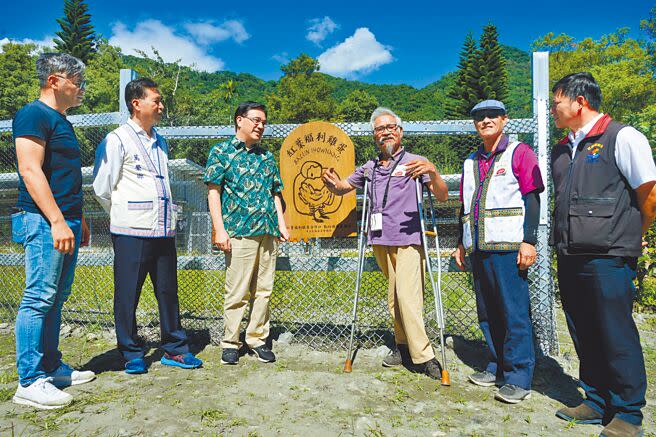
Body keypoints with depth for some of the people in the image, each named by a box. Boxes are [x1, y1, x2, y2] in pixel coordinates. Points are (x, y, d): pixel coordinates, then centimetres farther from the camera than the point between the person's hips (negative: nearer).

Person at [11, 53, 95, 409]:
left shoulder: (61, 122, 21)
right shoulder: (34, 115, -7)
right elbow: (30, 171, -17)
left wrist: (79, 220, 23)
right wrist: (58, 221, -21)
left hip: (65, 222, 10)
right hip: (44, 222, -9)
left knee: (55, 299, 13)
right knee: (39, 298, -6)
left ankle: (51, 367, 23)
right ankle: (29, 382, 1)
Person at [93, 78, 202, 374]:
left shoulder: (160, 142, 18)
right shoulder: (117, 140, -4)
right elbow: (102, 188, -5)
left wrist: (169, 214, 15)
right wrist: (125, 215, 6)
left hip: (163, 229, 6)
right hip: (132, 231, -6)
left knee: (168, 290, 10)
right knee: (128, 294, 3)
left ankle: (175, 349, 20)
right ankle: (131, 354, 17)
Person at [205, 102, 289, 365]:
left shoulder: (266, 157, 18)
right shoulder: (221, 152, 3)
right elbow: (213, 191, -2)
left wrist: (281, 224, 10)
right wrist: (220, 229, -10)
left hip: (268, 232, 5)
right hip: (240, 232, -5)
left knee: (263, 291, 8)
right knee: (237, 292, -1)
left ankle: (258, 339, 20)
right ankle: (230, 343, 13)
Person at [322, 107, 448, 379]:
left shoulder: (414, 162, 2)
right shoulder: (369, 168, 16)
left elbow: (442, 197, -5)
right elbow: (342, 188, 24)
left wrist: (432, 172, -26)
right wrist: (333, 183, -1)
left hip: (407, 240, -5)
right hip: (380, 241, 5)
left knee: (407, 296, -14)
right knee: (393, 298, 11)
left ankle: (423, 356, -5)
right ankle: (404, 348, 22)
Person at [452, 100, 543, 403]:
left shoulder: (519, 153, 2)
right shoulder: (471, 162, 20)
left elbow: (532, 198, -5)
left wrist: (529, 241, -13)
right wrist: (461, 243, 19)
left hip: (508, 245, -6)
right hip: (478, 247, 6)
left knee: (514, 312, -5)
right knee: (487, 312, 11)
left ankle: (518, 378, 4)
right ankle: (497, 367, 23)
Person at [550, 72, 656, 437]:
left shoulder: (622, 137, -6)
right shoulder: (562, 150, 16)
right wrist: (565, 241, 15)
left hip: (608, 259, -7)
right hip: (570, 257, 7)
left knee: (616, 336, 1)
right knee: (584, 335, 14)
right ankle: (598, 402, 30)